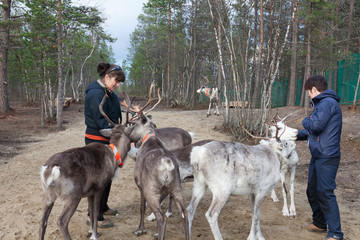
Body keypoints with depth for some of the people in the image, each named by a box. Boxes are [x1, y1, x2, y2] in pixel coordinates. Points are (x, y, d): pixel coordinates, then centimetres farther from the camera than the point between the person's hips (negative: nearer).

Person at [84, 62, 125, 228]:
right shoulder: (96, 94, -19)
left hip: (107, 139, 10)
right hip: (97, 140, -10)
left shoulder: (108, 93, 12)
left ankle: (103, 207, 35)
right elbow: (100, 121, -23)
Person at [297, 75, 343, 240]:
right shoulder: (321, 103, 17)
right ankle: (319, 223, 34)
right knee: (313, 191, 18)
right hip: (317, 156, 10)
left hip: (327, 157, -10)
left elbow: (315, 126, -22)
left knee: (325, 194, -7)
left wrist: (305, 121, -2)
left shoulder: (328, 102, -15)